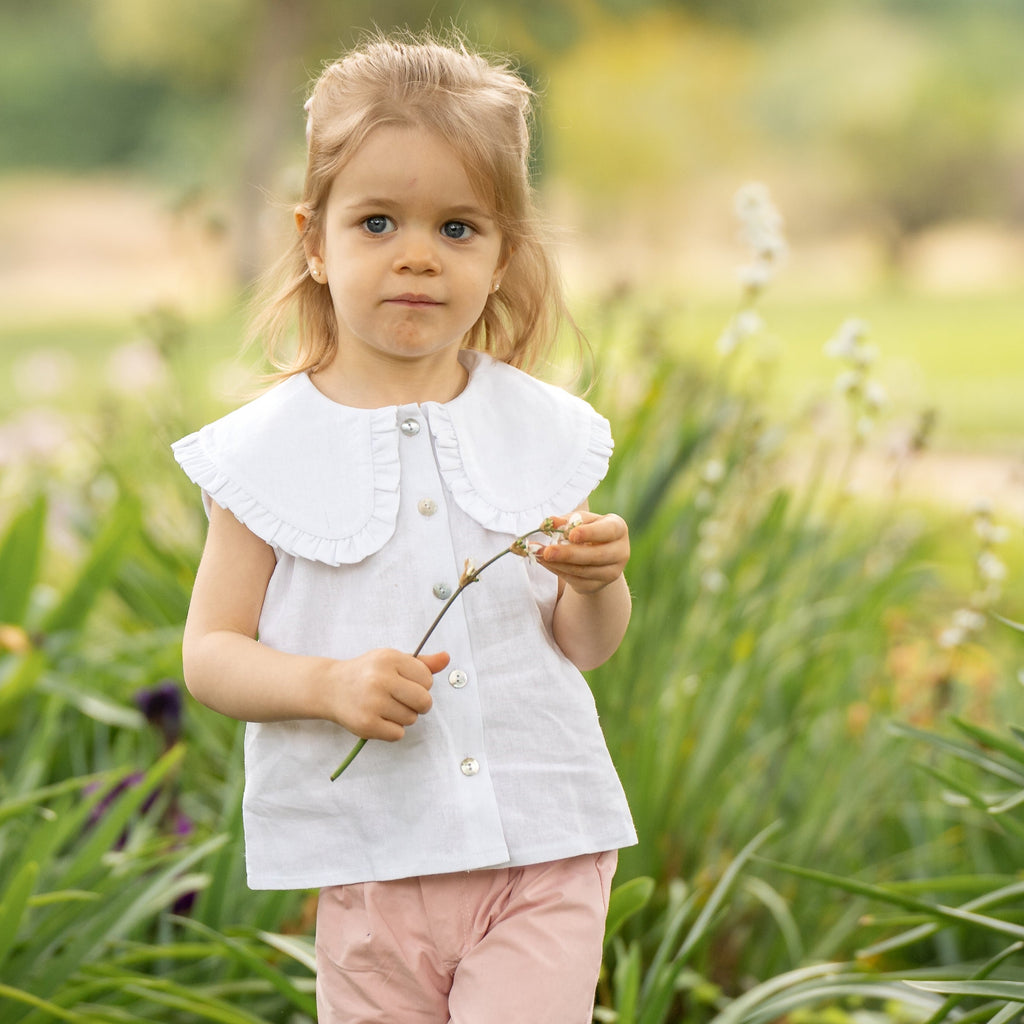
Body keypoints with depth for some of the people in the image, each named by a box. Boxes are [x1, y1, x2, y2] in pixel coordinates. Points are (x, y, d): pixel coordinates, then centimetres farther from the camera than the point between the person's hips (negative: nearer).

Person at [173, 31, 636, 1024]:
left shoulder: (541, 431, 2)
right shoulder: (268, 449, -3)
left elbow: (583, 646, 10)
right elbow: (210, 652, -2)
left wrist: (596, 584, -12)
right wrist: (329, 684, -20)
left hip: (545, 848, 1)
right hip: (372, 860, 0)